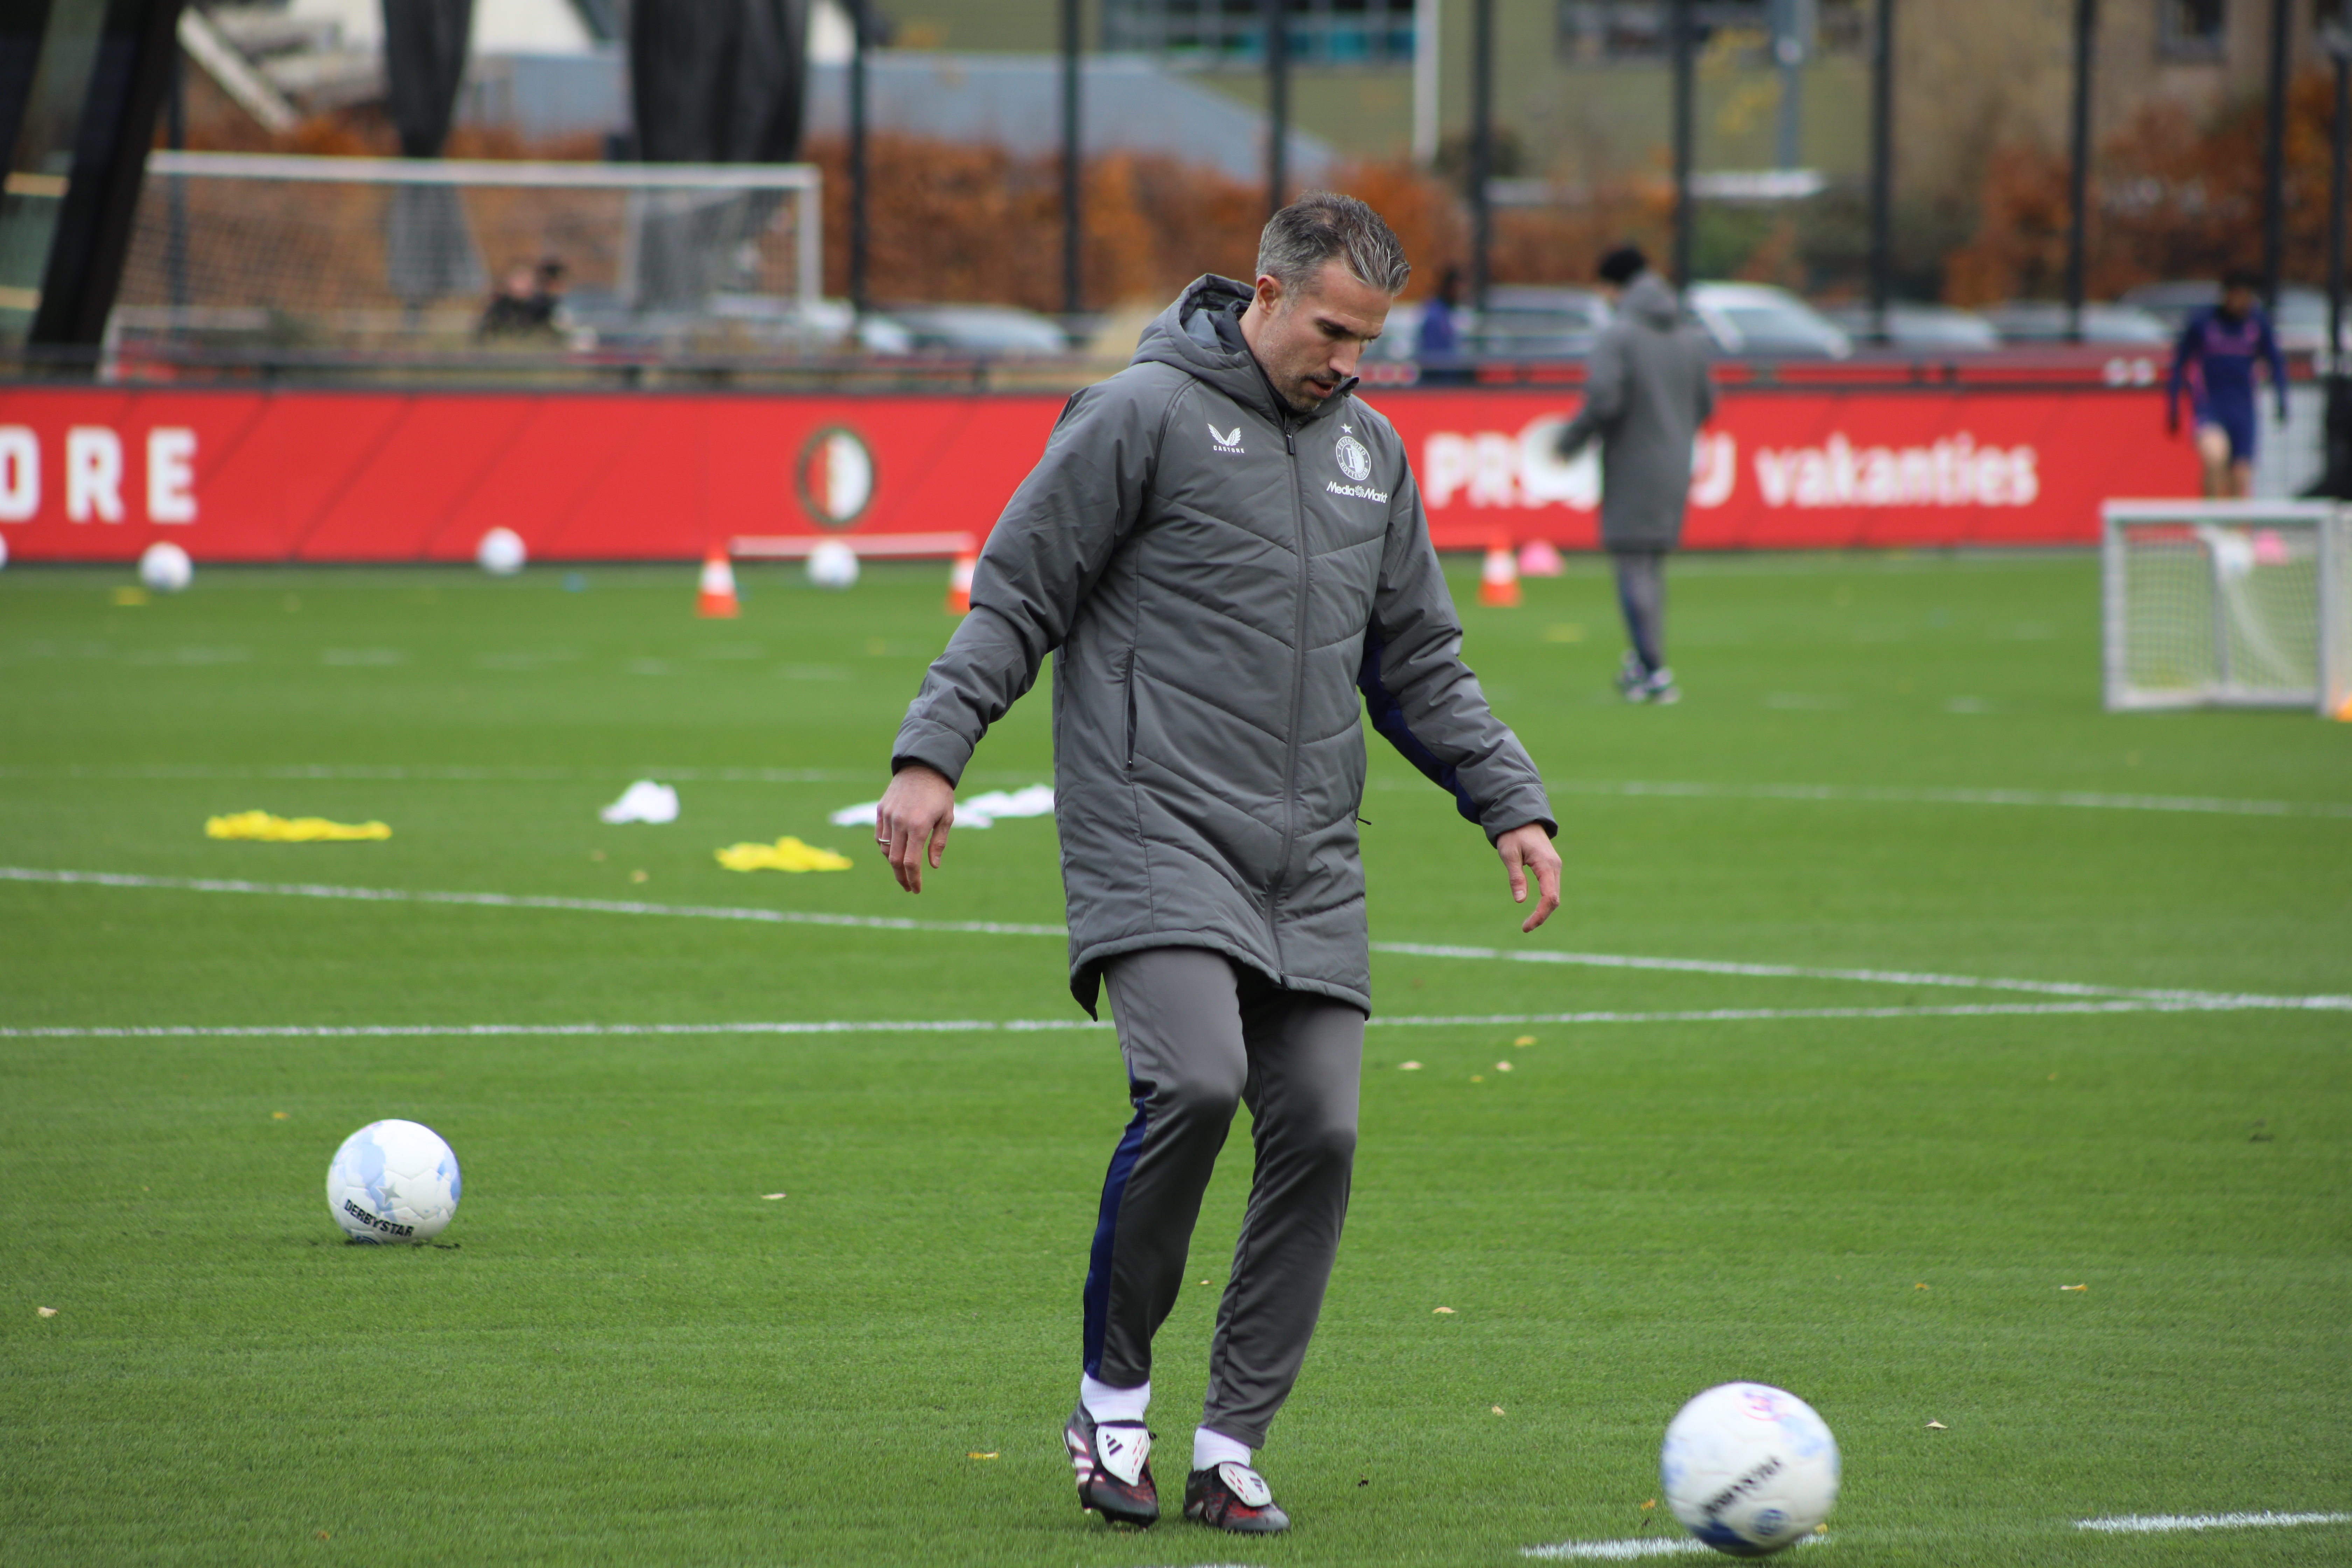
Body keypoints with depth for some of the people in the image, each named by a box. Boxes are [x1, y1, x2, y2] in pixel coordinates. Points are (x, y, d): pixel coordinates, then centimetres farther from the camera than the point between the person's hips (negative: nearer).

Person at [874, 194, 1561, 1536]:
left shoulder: (1371, 451, 16)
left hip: (1310, 866, 6)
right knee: (1196, 1081, -23)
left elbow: (1423, 666, 24)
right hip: (1158, 832, -6)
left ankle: (1232, 1445, 6)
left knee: (1319, 1130, -4)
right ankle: (1113, 1392, -3)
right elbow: (1015, 601, -2)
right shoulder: (1143, 415, -2)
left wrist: (1514, 803, 14)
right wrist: (931, 755, -12)